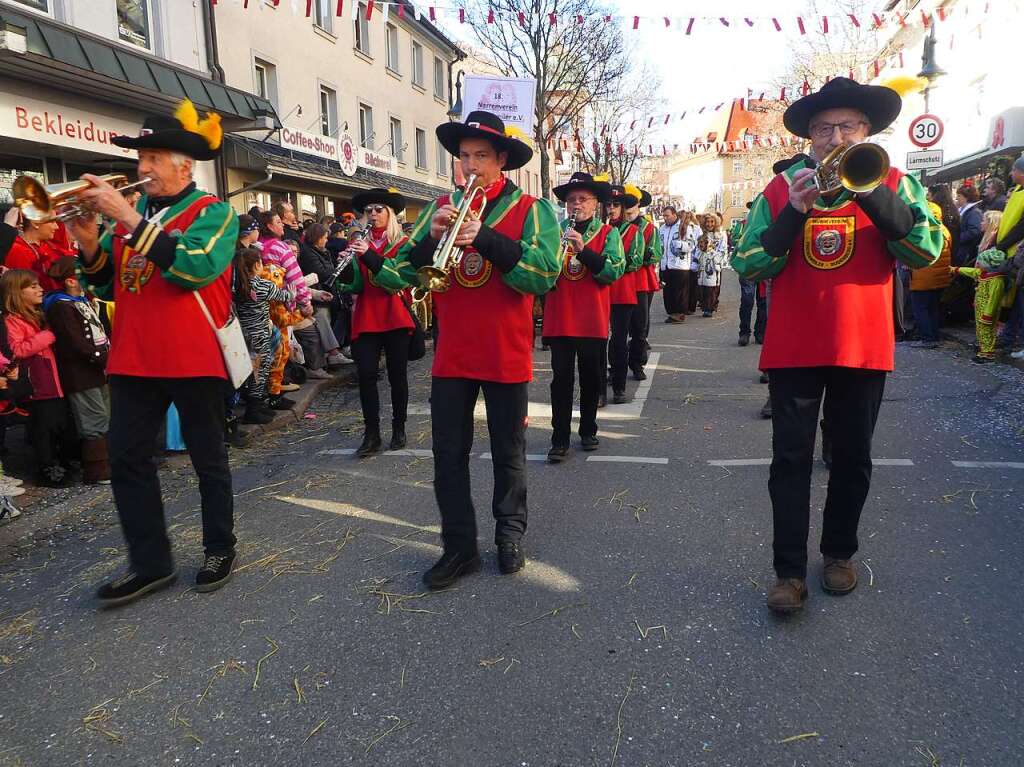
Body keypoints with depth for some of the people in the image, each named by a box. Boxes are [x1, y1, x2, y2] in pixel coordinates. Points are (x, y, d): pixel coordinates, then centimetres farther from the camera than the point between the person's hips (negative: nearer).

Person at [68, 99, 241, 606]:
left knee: (208, 460, 8)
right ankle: (150, 563, 16)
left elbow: (193, 267, -23)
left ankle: (220, 549, 25)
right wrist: (89, 242, -5)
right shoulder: (131, 213, 13)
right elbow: (108, 285, 14)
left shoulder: (213, 212, -4)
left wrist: (127, 218, -22)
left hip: (193, 358, -5)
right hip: (134, 359, 6)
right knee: (127, 460, 4)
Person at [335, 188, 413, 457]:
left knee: (397, 374, 4)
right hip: (366, 318, 3)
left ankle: (399, 429, 17)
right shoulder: (360, 243, 11)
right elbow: (355, 285, 2)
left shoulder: (402, 243, 3)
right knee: (366, 374, -4)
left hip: (395, 316, -2)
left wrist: (368, 254, -25)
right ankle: (371, 435, 2)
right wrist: (346, 265, -18)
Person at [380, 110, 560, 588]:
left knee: (508, 453, 11)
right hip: (451, 355, 3)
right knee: (448, 453, 6)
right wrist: (431, 238, -17)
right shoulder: (441, 208, 7)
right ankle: (459, 548, 20)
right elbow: (401, 274, 1)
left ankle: (510, 535, 32)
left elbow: (545, 275, -19)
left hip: (505, 356, -3)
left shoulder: (531, 210, -3)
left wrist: (485, 236, -25)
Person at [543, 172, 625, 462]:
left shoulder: (607, 233, 2)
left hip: (593, 320, 0)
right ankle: (560, 439, 6)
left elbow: (615, 270, -13)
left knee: (591, 378, 11)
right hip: (559, 319, 1)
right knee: (561, 379, 0)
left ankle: (588, 430, 27)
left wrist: (583, 250, -24)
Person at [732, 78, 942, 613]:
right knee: (791, 459, -1)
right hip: (794, 348, -1)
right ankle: (790, 570, 7)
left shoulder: (892, 184, 5)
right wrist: (795, 213, -16)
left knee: (853, 457, 11)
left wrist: (869, 190, -20)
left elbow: (926, 251, -11)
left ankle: (840, 552, 30)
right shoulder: (781, 190, 4)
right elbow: (748, 268, -4)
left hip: (864, 347, 1)